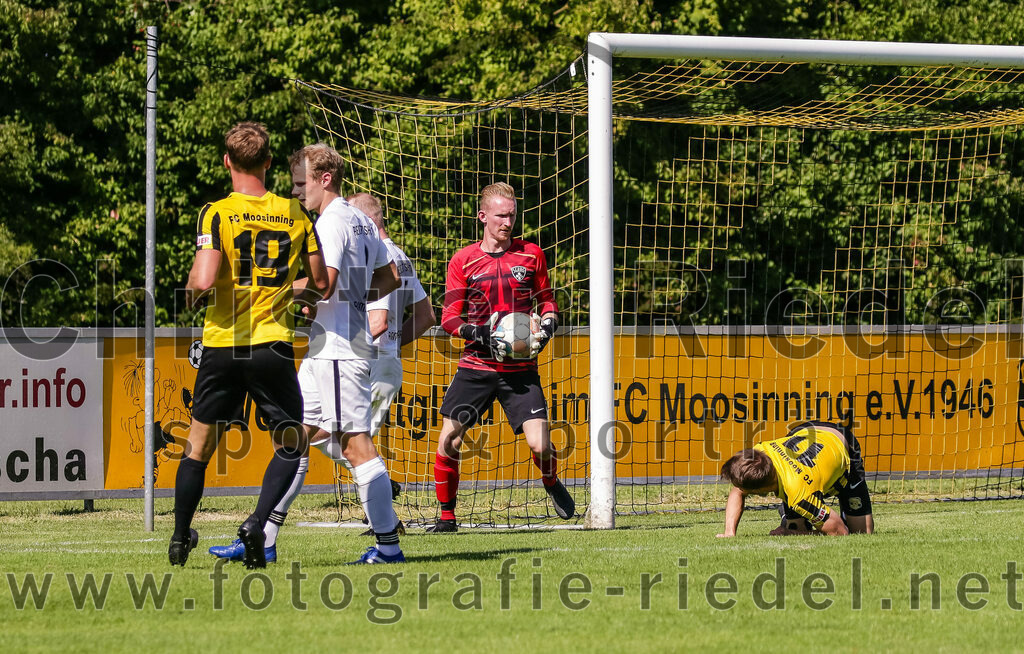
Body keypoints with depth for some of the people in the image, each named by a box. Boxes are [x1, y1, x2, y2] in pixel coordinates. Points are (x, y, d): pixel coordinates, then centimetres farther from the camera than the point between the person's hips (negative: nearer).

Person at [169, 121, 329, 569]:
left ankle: (180, 538, 18)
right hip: (273, 345, 0)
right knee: (290, 444, 9)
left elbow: (204, 281, -18)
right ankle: (258, 523, -12)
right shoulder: (295, 214, 2)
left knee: (200, 444, 13)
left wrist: (192, 287, 4)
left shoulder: (217, 214, -7)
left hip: (222, 345, 0)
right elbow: (320, 283, 6)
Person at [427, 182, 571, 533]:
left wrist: (546, 327, -4)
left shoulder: (531, 254, 6)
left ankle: (552, 486, 21)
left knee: (540, 445, -13)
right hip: (476, 365, 0)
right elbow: (449, 317, 2)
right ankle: (447, 515, 10)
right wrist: (477, 333, -17)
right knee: (448, 440, -8)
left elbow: (547, 302, 17)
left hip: (520, 369, 0)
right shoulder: (463, 260, 2)